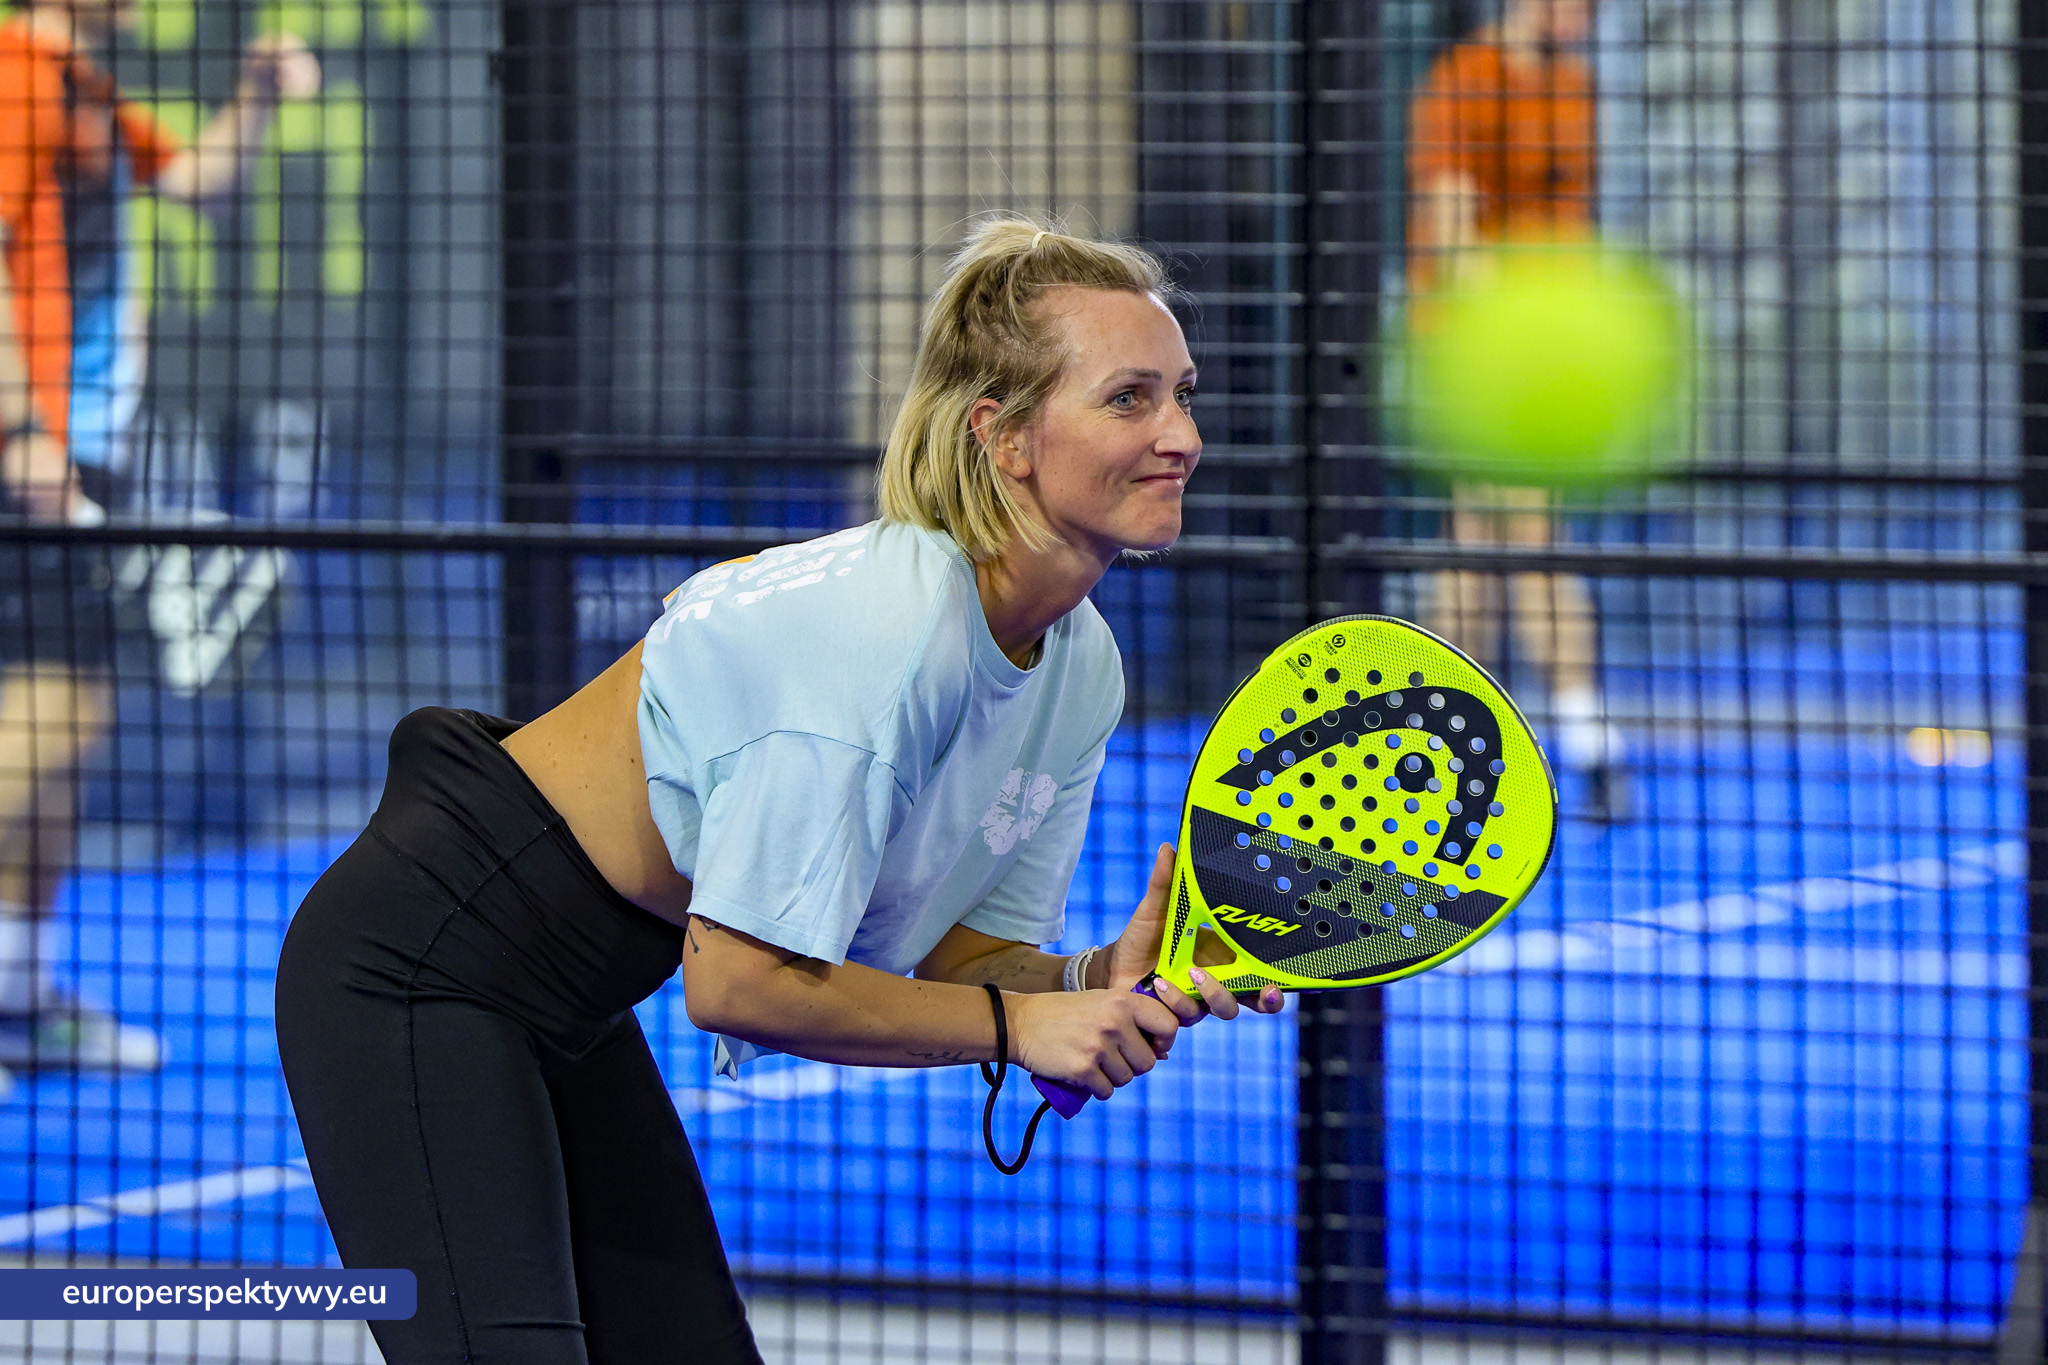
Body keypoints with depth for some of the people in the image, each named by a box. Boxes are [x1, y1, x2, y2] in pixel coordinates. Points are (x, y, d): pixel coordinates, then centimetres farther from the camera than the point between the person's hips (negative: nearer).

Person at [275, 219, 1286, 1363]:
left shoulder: (1081, 670, -1)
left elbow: (962, 962, 2)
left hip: (569, 1010, 10)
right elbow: (738, 981, -26)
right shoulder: (885, 632, -29)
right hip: (419, 976, -9)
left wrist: (1114, 980, -18)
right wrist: (1013, 1022, -21)